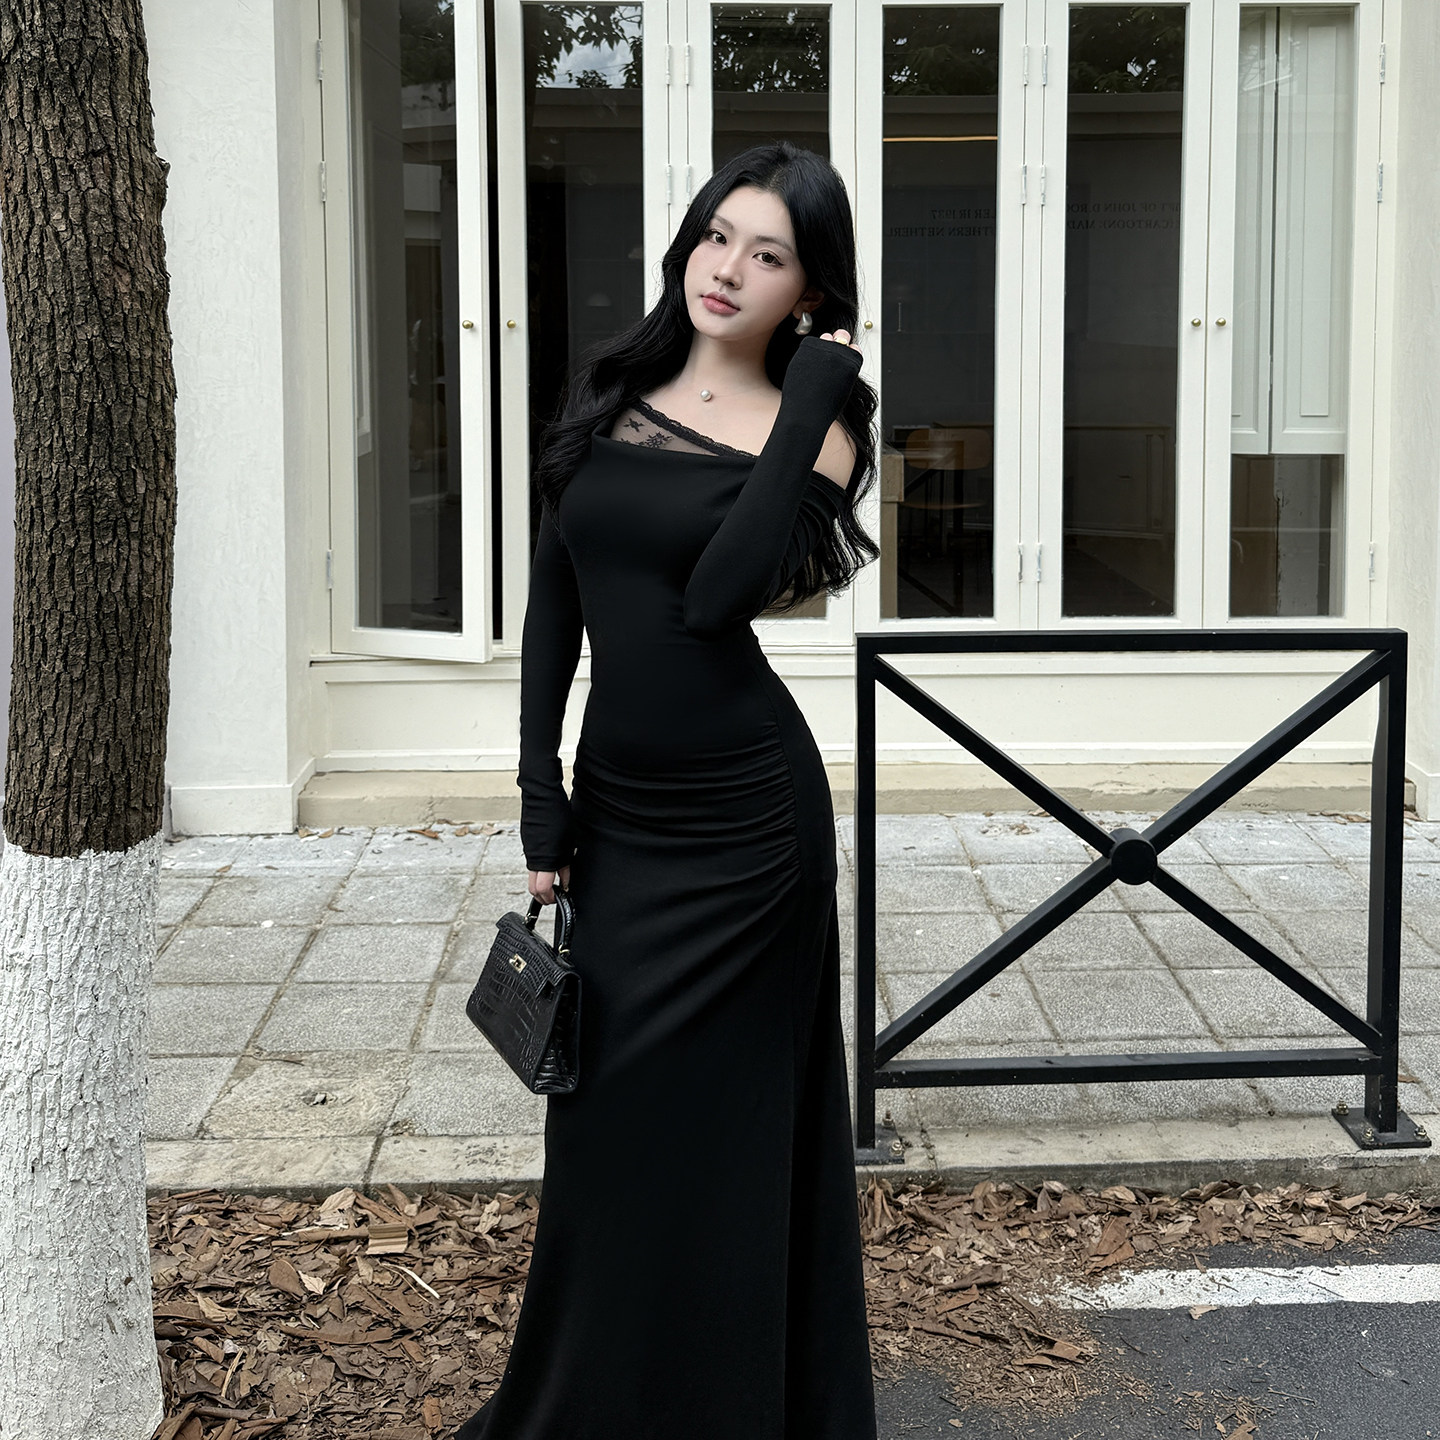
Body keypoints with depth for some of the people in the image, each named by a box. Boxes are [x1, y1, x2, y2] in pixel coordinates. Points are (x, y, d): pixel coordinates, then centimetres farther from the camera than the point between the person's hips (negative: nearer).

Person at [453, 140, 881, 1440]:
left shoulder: (812, 422, -4)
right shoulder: (609, 396, 8)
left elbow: (717, 593, -21)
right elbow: (554, 602, 7)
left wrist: (816, 391, -16)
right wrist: (541, 796, 0)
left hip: (743, 815, -4)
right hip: (616, 804, 5)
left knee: (716, 1129, 4)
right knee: (606, 1123, 13)